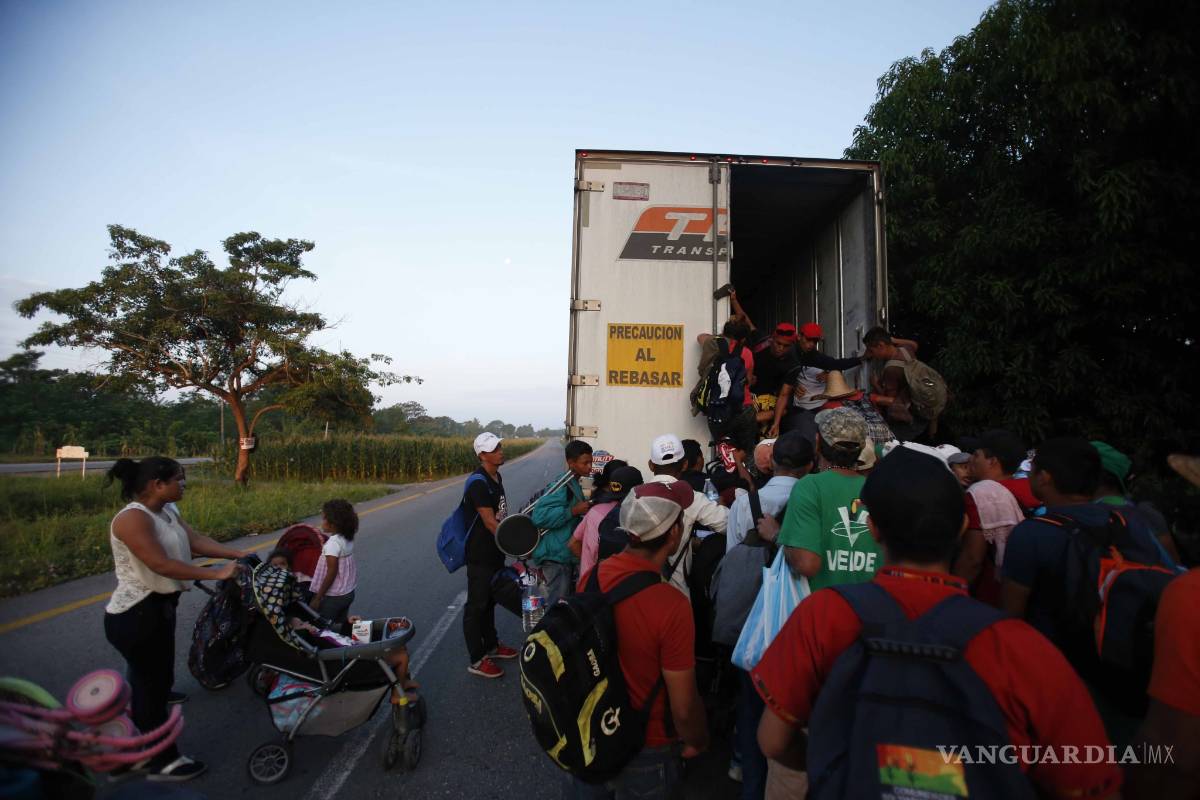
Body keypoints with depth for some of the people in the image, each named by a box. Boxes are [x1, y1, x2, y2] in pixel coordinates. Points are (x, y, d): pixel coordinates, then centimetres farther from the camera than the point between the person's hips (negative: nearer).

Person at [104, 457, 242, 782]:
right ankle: (162, 761, 19)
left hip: (158, 606, 9)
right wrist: (217, 574, -29)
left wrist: (238, 555, -12)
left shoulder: (168, 511, 4)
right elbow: (161, 564, -29)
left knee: (153, 679, 20)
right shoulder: (132, 518, -24)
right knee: (150, 686, 3)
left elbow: (195, 541, -2)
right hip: (135, 615, -9)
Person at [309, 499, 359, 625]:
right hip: (348, 593, 8)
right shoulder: (347, 538, 2)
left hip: (333, 597, -8)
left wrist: (317, 598, -16)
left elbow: (331, 573, -22)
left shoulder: (333, 543, -21)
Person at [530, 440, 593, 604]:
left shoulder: (574, 484, 11)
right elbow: (539, 516, -30)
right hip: (556, 555, -10)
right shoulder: (563, 485, -20)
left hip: (566, 554, 10)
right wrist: (574, 510, -28)